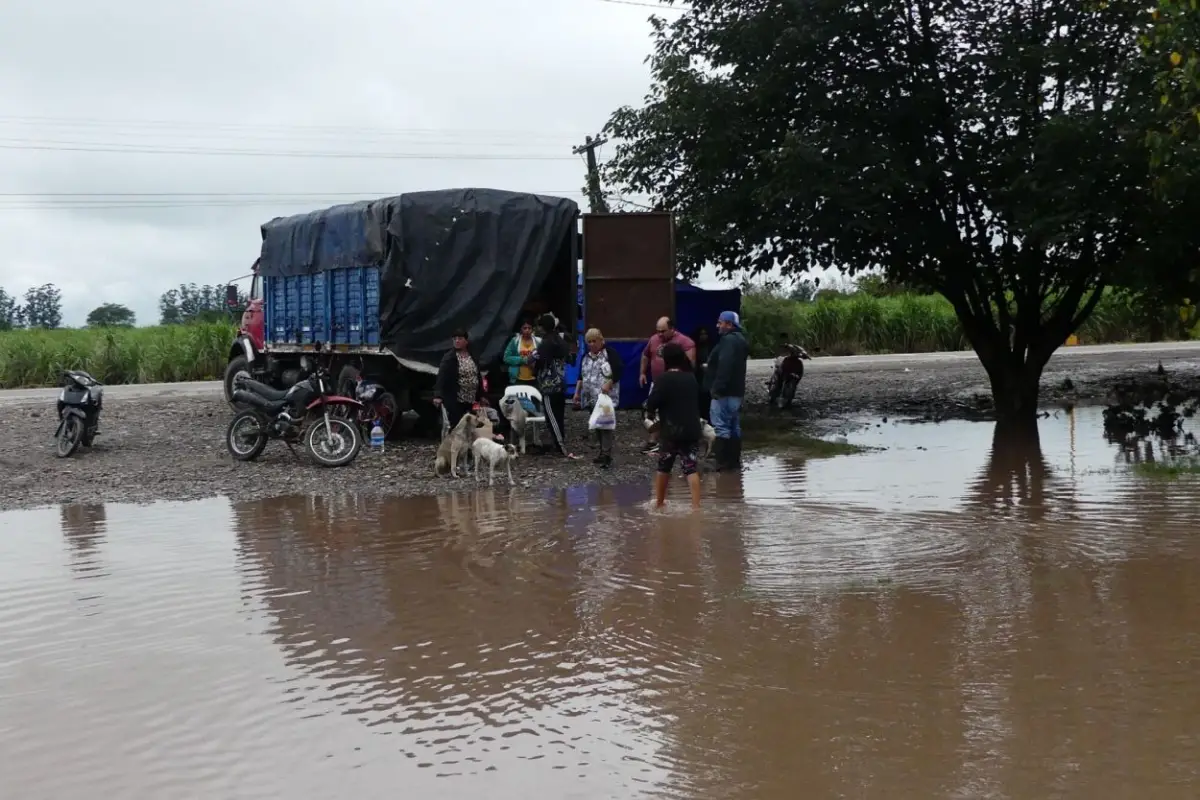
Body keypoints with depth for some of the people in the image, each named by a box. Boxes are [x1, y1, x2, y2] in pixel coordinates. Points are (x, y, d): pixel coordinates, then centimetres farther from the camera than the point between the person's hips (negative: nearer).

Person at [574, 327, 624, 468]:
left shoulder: (610, 353, -7)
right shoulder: (585, 356, 14)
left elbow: (618, 371, -13)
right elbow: (581, 376, 20)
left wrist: (608, 384, -24)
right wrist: (577, 392, 16)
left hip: (606, 396, -7)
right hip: (591, 397, 7)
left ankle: (607, 455, -15)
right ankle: (603, 452, 18)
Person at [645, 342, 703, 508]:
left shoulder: (663, 379, -12)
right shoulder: (691, 378, 7)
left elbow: (651, 405, -15)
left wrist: (653, 410, 5)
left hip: (671, 431, -4)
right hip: (692, 429, 4)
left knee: (664, 467, 14)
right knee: (691, 468, 2)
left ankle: (659, 502, 25)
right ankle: (696, 505, -7)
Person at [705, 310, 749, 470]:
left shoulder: (728, 340, -17)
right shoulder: (739, 340, 18)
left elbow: (725, 366, -27)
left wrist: (717, 388, -27)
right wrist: (709, 367, 28)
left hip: (725, 391, -11)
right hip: (735, 391, 11)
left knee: (721, 427, -9)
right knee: (734, 426, 13)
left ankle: (723, 461, -9)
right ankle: (734, 460, 17)